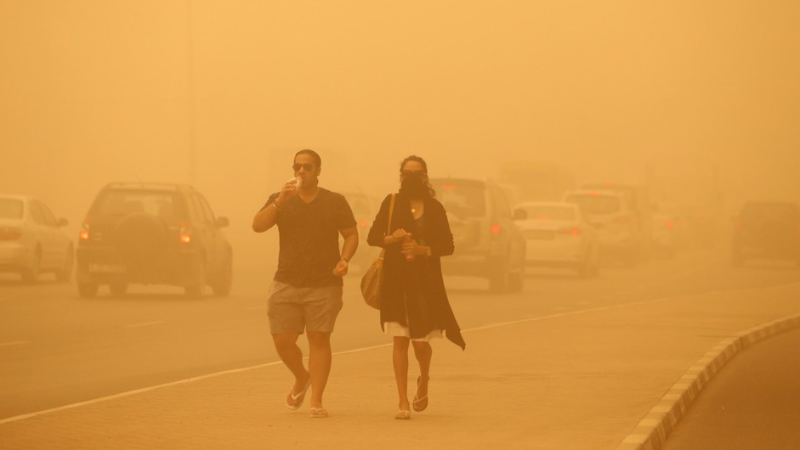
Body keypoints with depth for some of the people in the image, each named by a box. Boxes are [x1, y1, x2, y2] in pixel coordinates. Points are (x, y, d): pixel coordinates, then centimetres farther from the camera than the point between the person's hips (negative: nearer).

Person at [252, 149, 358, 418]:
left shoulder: (335, 202, 4)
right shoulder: (280, 201, 6)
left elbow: (351, 234, 6)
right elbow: (258, 226, -7)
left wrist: (345, 259, -12)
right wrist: (280, 202, -19)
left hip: (324, 285, -2)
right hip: (286, 283, 2)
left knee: (319, 340, -5)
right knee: (282, 341, -2)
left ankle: (316, 401, -3)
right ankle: (302, 378, 27)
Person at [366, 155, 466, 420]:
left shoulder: (434, 208, 5)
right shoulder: (391, 203, 4)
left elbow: (448, 245, 3)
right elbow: (372, 237, 4)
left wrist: (422, 249, -14)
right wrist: (393, 238, -17)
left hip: (426, 281, 0)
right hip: (397, 280, 0)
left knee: (420, 341, 0)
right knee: (400, 340, -4)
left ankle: (424, 380, 34)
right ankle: (403, 403, -1)